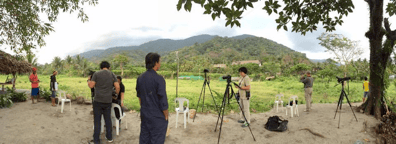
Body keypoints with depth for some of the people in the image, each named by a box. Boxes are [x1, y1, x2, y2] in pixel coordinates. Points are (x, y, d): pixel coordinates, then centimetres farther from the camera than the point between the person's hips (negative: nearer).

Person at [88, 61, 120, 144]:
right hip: (108, 101, 2)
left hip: (98, 100, -2)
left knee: (97, 120, 4)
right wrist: (116, 95, 15)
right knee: (108, 119, 15)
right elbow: (117, 87, -2)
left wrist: (88, 80, 15)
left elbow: (91, 86, -5)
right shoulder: (112, 75, 5)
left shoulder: (96, 74, -2)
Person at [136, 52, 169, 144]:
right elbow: (163, 100, -17)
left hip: (144, 115, 7)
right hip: (157, 116, -7)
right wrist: (166, 116, -5)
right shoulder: (159, 79, -17)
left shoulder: (140, 78, 4)